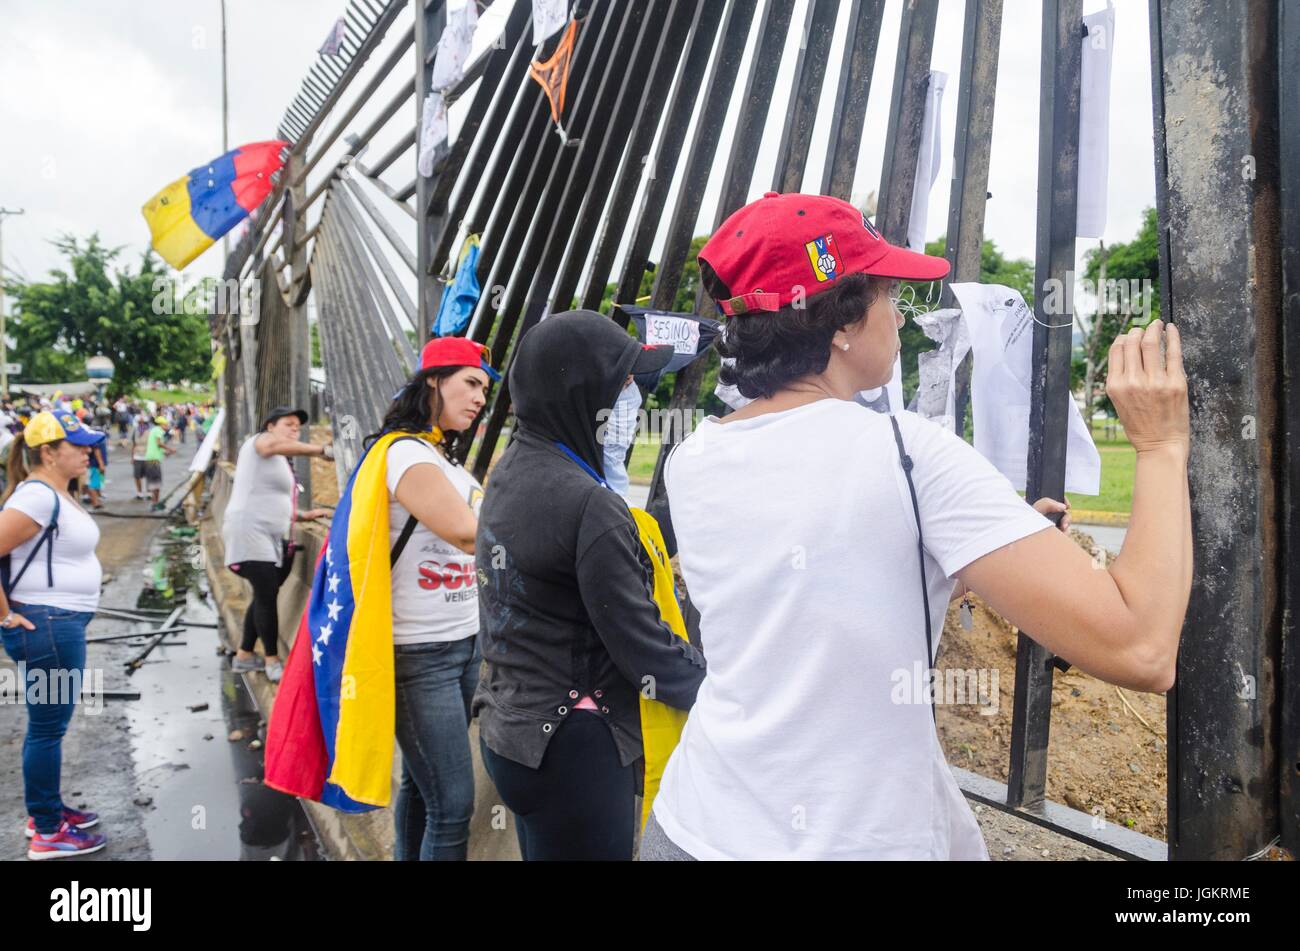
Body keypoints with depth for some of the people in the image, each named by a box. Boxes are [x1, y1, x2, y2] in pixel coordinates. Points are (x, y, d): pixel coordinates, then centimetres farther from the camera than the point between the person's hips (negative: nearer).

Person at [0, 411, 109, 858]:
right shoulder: (37, 496, -20)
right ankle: (47, 833, 12)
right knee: (47, 726, 0)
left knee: (48, 723, 19)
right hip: (47, 626, -10)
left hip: (63, 624, 10)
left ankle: (47, 809, 33)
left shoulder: (56, 493, 10)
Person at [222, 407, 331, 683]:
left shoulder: (281, 463, 25)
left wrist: (303, 515, 15)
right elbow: (275, 444, -29)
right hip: (250, 534, -10)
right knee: (267, 595, -12)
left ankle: (244, 655, 23)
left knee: (265, 596, 11)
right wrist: (322, 450, -34)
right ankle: (272, 661, -4)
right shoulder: (258, 442, -3)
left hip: (272, 539, 10)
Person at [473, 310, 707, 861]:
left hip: (509, 728, 9)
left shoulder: (509, 472, 4)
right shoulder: (588, 505, -24)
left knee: (542, 844, 22)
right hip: (571, 751, -9)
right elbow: (642, 645, -19)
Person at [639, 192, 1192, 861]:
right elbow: (1140, 649, -21)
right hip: (861, 838, -5)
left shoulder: (688, 465, -1)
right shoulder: (912, 454, -19)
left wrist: (993, 542, 17)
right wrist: (1162, 446, -9)